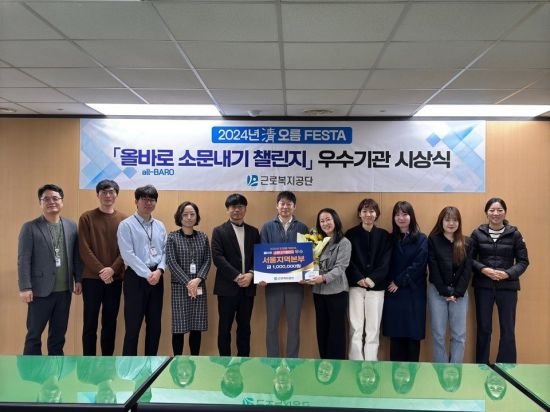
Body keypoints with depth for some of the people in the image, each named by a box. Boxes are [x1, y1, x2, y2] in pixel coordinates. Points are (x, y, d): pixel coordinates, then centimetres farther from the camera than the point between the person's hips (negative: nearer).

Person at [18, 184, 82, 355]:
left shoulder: (71, 226, 7)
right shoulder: (30, 227, -4)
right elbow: (23, 260, -8)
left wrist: (78, 279, 6)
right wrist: (25, 288, -12)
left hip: (64, 290, 4)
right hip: (40, 290, -4)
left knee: (59, 333, 14)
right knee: (34, 334, 6)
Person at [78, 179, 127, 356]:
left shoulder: (124, 220, 6)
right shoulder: (87, 218, 0)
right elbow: (84, 249, -6)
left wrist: (112, 269, -13)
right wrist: (101, 270, -14)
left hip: (115, 278, 2)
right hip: (92, 278, -2)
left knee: (110, 323, 8)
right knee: (90, 323, 2)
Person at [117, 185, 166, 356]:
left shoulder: (160, 226, 12)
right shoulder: (126, 225, -5)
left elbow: (166, 251, 8)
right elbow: (128, 255, -13)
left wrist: (159, 271, -10)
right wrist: (147, 274, -15)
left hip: (157, 278, 6)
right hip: (136, 278, -5)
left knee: (155, 325, 12)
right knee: (133, 325, 0)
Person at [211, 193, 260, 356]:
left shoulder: (253, 232, 12)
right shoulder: (219, 231, 1)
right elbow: (217, 257, -9)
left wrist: (251, 274, -10)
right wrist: (236, 276, -16)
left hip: (248, 286, 3)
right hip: (227, 286, -3)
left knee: (244, 326, 10)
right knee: (225, 326, 3)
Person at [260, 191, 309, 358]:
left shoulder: (302, 228, 4)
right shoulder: (267, 227, 3)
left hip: (295, 282, 0)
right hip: (273, 281, 0)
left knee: (294, 325, 8)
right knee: (272, 324, 7)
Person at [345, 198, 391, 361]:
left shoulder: (384, 235, 7)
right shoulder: (351, 234, 4)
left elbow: (385, 262, 1)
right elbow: (347, 261, -1)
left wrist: (372, 279, -13)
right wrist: (359, 279, -14)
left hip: (376, 286, 1)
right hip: (356, 285, -1)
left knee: (373, 328, 3)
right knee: (356, 328, -1)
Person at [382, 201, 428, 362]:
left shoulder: (421, 239, -1)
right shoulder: (390, 239, 8)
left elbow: (418, 266, -9)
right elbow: (386, 265, 8)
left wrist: (399, 282, -11)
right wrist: (392, 282, -6)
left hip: (413, 292, -2)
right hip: (393, 292, 3)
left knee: (413, 334, 1)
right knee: (395, 334, 4)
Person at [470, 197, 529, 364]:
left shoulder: (514, 234, -2)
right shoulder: (477, 233, 0)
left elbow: (523, 261, 1)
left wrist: (508, 273, -15)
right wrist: (484, 269, -15)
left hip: (508, 287, 0)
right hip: (483, 287, 1)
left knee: (508, 329, 5)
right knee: (483, 329, 9)